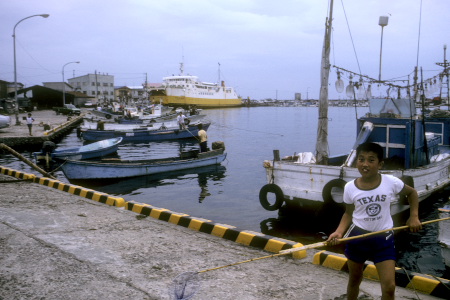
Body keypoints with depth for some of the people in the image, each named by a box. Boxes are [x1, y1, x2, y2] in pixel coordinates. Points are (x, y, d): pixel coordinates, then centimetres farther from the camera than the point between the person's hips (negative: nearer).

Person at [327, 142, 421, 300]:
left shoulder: (391, 182, -14)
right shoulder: (350, 187, -12)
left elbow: (412, 193, 7)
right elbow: (348, 213, 1)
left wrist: (413, 217, -1)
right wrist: (339, 232, -14)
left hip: (383, 238, -1)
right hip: (358, 236, 1)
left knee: (389, 287, -4)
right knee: (354, 280, 18)